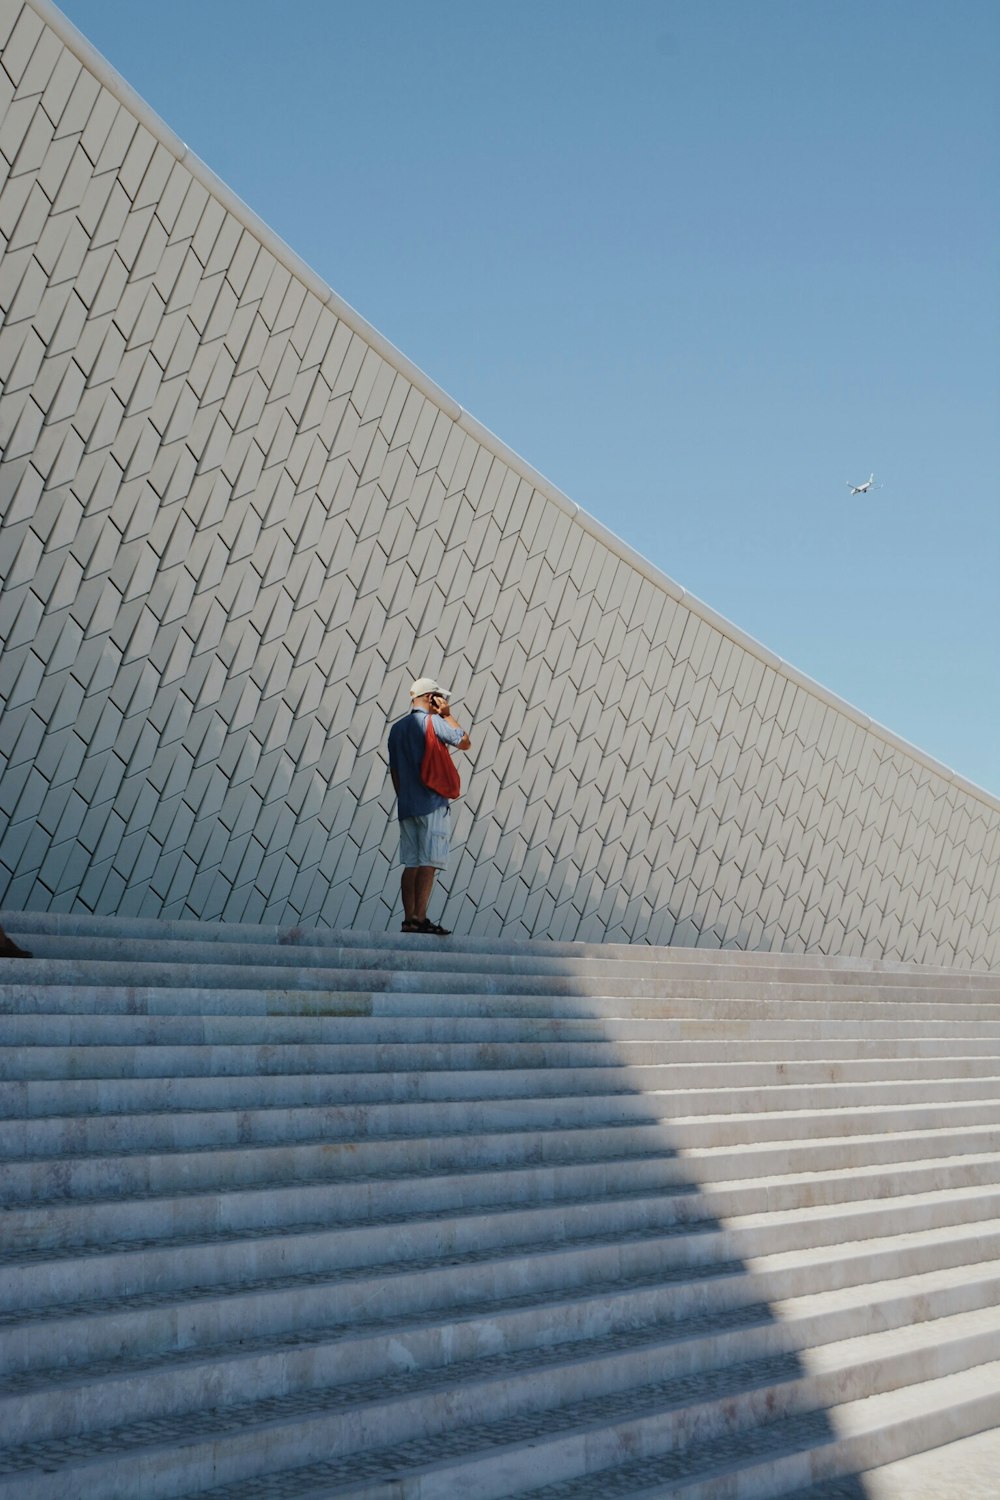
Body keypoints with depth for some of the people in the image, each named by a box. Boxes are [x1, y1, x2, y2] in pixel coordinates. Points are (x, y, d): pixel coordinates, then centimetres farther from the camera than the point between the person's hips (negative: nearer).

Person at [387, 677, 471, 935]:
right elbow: (465, 742, 3)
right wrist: (447, 715, 8)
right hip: (433, 803, -7)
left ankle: (408, 919, 3)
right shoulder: (433, 721, -6)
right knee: (429, 863, -8)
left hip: (406, 805, 7)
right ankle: (419, 918, -13)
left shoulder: (397, 728, 15)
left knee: (411, 864, 6)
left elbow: (394, 769, 17)